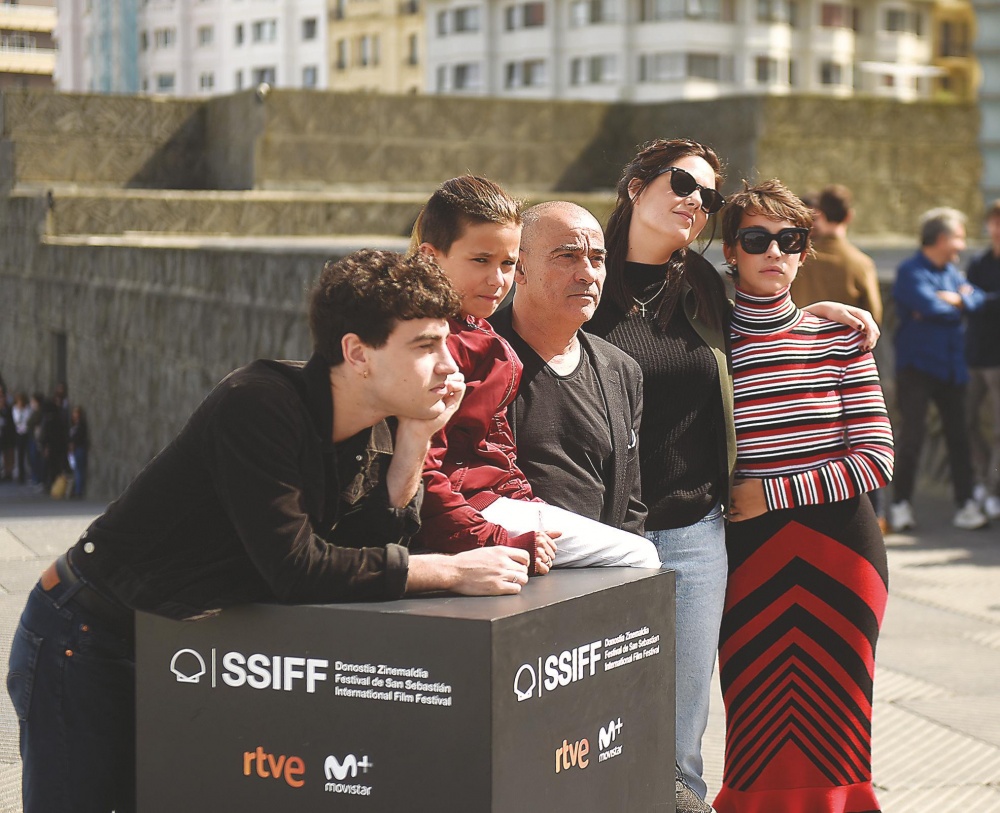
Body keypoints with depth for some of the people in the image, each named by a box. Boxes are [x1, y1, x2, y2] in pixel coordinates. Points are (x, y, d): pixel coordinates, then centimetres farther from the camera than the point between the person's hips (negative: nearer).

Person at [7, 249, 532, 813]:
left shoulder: (374, 431, -2)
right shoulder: (257, 406, -27)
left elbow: (369, 551, -6)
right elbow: (293, 569, -31)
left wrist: (414, 444, -15)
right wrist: (450, 571, -27)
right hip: (87, 636, -7)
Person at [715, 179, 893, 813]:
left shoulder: (839, 338, 3)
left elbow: (876, 458, -3)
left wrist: (770, 493, -9)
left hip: (839, 551, 0)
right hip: (748, 553, 0)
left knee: (831, 728, 4)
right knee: (759, 733, 0)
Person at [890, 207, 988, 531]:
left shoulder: (952, 272, 15)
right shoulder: (911, 271, -9)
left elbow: (977, 298, 4)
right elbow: (931, 306, -21)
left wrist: (955, 300, -14)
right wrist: (959, 305, -2)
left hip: (952, 367, 6)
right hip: (917, 367, -6)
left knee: (958, 436, 5)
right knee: (912, 436, -4)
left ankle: (965, 504, 8)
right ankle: (900, 504, 4)